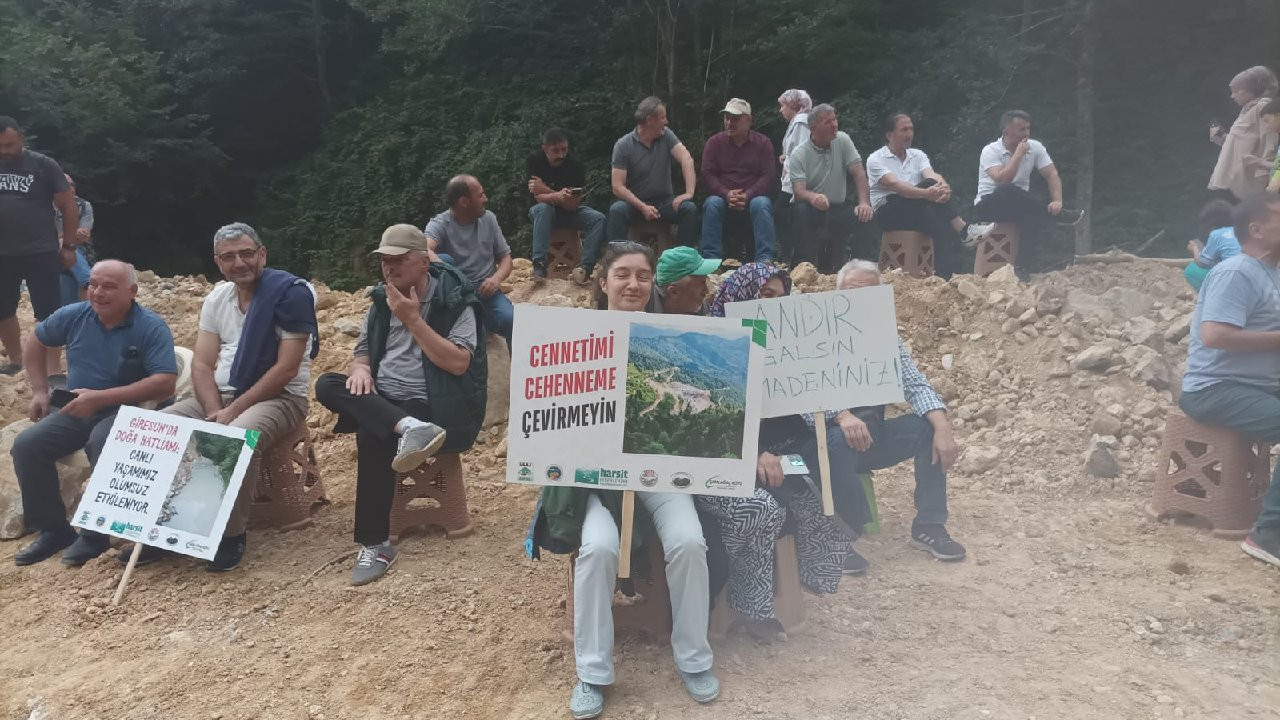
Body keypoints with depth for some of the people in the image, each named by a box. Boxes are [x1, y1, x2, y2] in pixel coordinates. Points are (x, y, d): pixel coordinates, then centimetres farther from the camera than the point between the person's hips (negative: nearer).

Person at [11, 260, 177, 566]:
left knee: (103, 444, -36)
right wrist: (39, 390, 12)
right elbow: (35, 343, 22)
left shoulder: (152, 327, -13)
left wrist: (100, 398, -24)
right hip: (74, 410, 6)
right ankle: (53, 529, 1)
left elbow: (165, 383, -23)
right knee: (26, 445, -15)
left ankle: (95, 532, -17)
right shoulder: (73, 315, 2)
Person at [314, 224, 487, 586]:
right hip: (383, 403, 7)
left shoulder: (455, 302, -8)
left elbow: (458, 363, -19)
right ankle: (409, 430, -38)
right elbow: (363, 352, 18)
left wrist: (412, 319, -18)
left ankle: (374, 545, -21)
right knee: (328, 385, -18)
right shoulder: (382, 301, 12)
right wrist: (360, 369, -8)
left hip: (437, 410, -6)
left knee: (372, 438, -32)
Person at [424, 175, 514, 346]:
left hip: (485, 290, 3)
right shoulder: (440, 224, -8)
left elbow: (505, 256, 11)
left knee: (511, 320, -28)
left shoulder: (488, 218, 7)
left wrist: (497, 278, -11)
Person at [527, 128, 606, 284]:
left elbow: (573, 204, -21)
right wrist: (558, 196, -41)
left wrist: (545, 190, -30)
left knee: (599, 219, -24)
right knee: (543, 208, -36)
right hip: (545, 211, -1)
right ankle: (539, 264, -43)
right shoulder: (534, 160, -15)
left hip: (570, 212, 1)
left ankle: (585, 267, -38)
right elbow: (538, 197, -21)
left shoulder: (575, 165, -16)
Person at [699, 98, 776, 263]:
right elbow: (707, 173, 0)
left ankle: (764, 260, -35)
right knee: (711, 204, -31)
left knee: (762, 205, -32)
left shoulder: (763, 143, 6)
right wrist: (726, 194, -17)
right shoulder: (714, 142, 8)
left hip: (753, 196, -1)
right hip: (723, 196, 1)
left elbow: (767, 176, -2)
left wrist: (747, 196, -18)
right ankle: (710, 258, -32)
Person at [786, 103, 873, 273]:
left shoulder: (842, 140, -2)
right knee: (800, 210, -36)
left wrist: (864, 203, -23)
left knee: (863, 215, -27)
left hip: (837, 207, 3)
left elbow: (858, 173, -6)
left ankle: (829, 265, -10)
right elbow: (798, 190, -22)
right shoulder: (798, 154, -10)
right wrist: (813, 197, -47)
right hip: (811, 207, -3)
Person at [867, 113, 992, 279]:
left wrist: (944, 186, -33)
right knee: (929, 184, -28)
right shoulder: (876, 159, -3)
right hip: (888, 212, -5)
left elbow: (932, 175, -7)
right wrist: (927, 193, -37)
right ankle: (964, 229, -30)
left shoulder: (918, 155, 14)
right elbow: (894, 184, -22)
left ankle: (946, 274, -38)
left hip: (919, 211, 5)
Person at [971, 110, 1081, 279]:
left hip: (1019, 206, 4)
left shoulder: (1035, 147, 3)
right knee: (1008, 191, -36)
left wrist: (1057, 201, -20)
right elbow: (1002, 180, -27)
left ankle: (1023, 268, -30)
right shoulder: (990, 151, -12)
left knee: (1034, 212, -31)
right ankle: (1060, 215, -19)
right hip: (988, 206, -4)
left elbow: (1052, 175, -3)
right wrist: (1019, 154, -22)